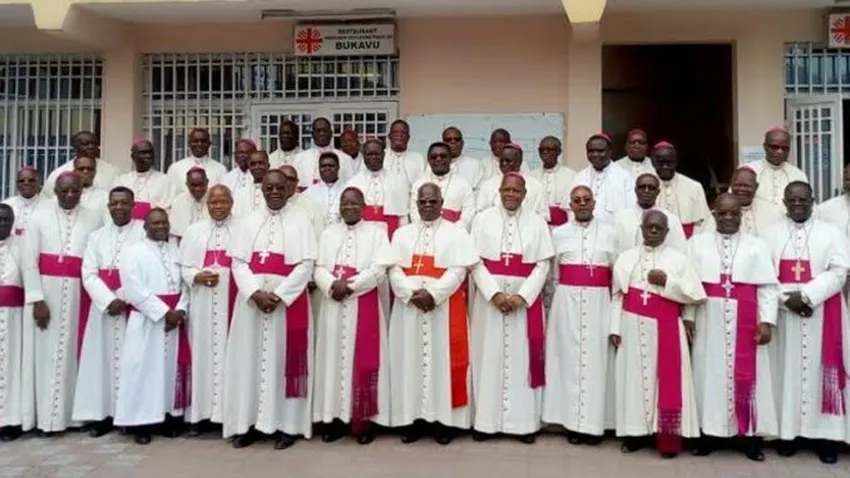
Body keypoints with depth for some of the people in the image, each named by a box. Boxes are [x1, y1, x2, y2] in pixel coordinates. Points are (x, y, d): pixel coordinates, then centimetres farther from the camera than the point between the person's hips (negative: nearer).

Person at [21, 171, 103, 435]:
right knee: (48, 353, 3)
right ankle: (47, 417, 10)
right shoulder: (39, 218, 5)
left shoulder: (95, 219, 4)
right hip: (46, 290, 0)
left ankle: (74, 413, 13)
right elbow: (29, 260, 0)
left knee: (75, 351, 5)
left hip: (79, 293, 0)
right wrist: (36, 300, -8)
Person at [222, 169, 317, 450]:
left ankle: (287, 424, 8)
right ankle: (250, 423, 13)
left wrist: (279, 295, -15)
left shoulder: (301, 220, 2)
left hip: (289, 300, -3)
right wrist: (255, 293, -13)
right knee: (251, 358, 4)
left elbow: (306, 264, -6)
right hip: (252, 300, 3)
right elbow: (238, 261, 3)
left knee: (286, 359, 0)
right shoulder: (249, 221, 11)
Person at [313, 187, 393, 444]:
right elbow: (318, 268, 4)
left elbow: (379, 270, -8)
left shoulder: (376, 233, 3)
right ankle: (334, 416, 12)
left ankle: (364, 419, 6)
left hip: (364, 305, -3)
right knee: (334, 357, 4)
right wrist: (332, 285, -16)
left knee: (363, 361, -2)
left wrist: (349, 285, -15)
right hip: (333, 305, 3)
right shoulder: (328, 233, 13)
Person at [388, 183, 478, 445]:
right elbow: (394, 269, 2)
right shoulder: (402, 234, 13)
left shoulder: (456, 233, 5)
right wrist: (412, 293, -14)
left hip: (445, 306, -2)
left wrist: (433, 294, -17)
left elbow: (459, 270, -6)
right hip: (408, 305, 3)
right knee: (410, 359, 3)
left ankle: (443, 419, 7)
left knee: (443, 359, -1)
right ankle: (413, 418, 10)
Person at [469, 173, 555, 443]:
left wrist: (522, 296, -12)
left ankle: (524, 421, 11)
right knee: (489, 357, 3)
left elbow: (543, 264, 0)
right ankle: (486, 420, 11)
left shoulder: (536, 222, 4)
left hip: (526, 299, 0)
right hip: (490, 298, 0)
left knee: (523, 357, 3)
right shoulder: (483, 219, 3)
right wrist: (494, 294, -13)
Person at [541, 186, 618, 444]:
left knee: (596, 359, 1)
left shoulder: (608, 233, 7)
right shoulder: (559, 233, 8)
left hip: (598, 302, 0)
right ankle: (572, 421, 9)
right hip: (567, 301, 0)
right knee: (569, 358, 1)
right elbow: (552, 271, 10)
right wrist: (562, 296, 6)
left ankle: (593, 422, 10)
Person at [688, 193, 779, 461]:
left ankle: (750, 434, 12)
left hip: (745, 322, 0)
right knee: (710, 373, 4)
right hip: (709, 322, 0)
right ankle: (709, 432, 12)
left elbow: (768, 286, 2)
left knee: (746, 375, 3)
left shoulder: (757, 246, 7)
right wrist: (688, 317, -4)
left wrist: (766, 320, -8)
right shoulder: (697, 243, 7)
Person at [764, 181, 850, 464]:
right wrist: (786, 299, -14)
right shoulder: (772, 234, 8)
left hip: (822, 312, -1)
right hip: (784, 311, 1)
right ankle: (787, 432, 8)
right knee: (787, 369, 2)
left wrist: (807, 296, -16)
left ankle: (824, 434, 7)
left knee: (820, 369, 0)